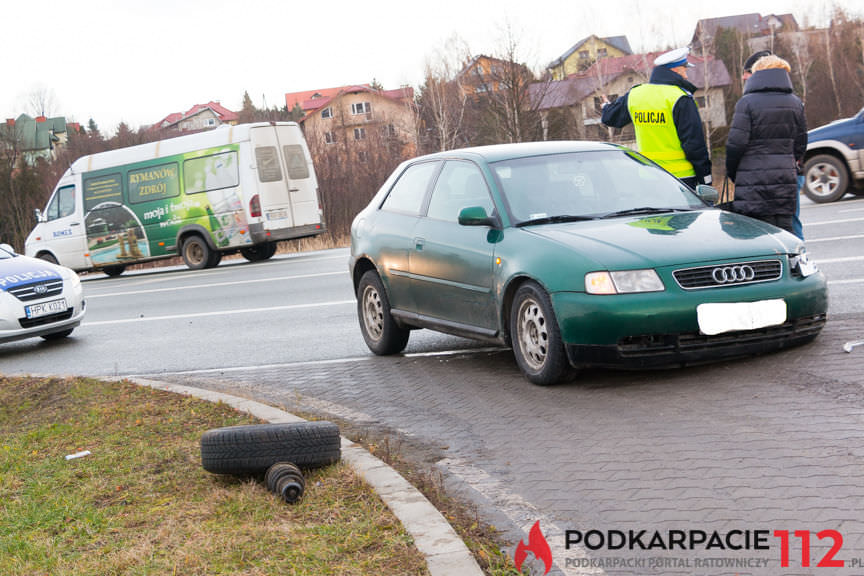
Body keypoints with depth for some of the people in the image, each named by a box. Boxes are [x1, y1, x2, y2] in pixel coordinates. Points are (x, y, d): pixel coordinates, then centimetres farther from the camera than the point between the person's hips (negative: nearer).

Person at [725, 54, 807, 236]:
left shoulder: (747, 103, -8)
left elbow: (736, 143, -11)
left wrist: (731, 172, 3)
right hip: (786, 178, 5)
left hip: (754, 180, -5)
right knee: (785, 226, 9)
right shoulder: (795, 103, 9)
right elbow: (801, 143, 13)